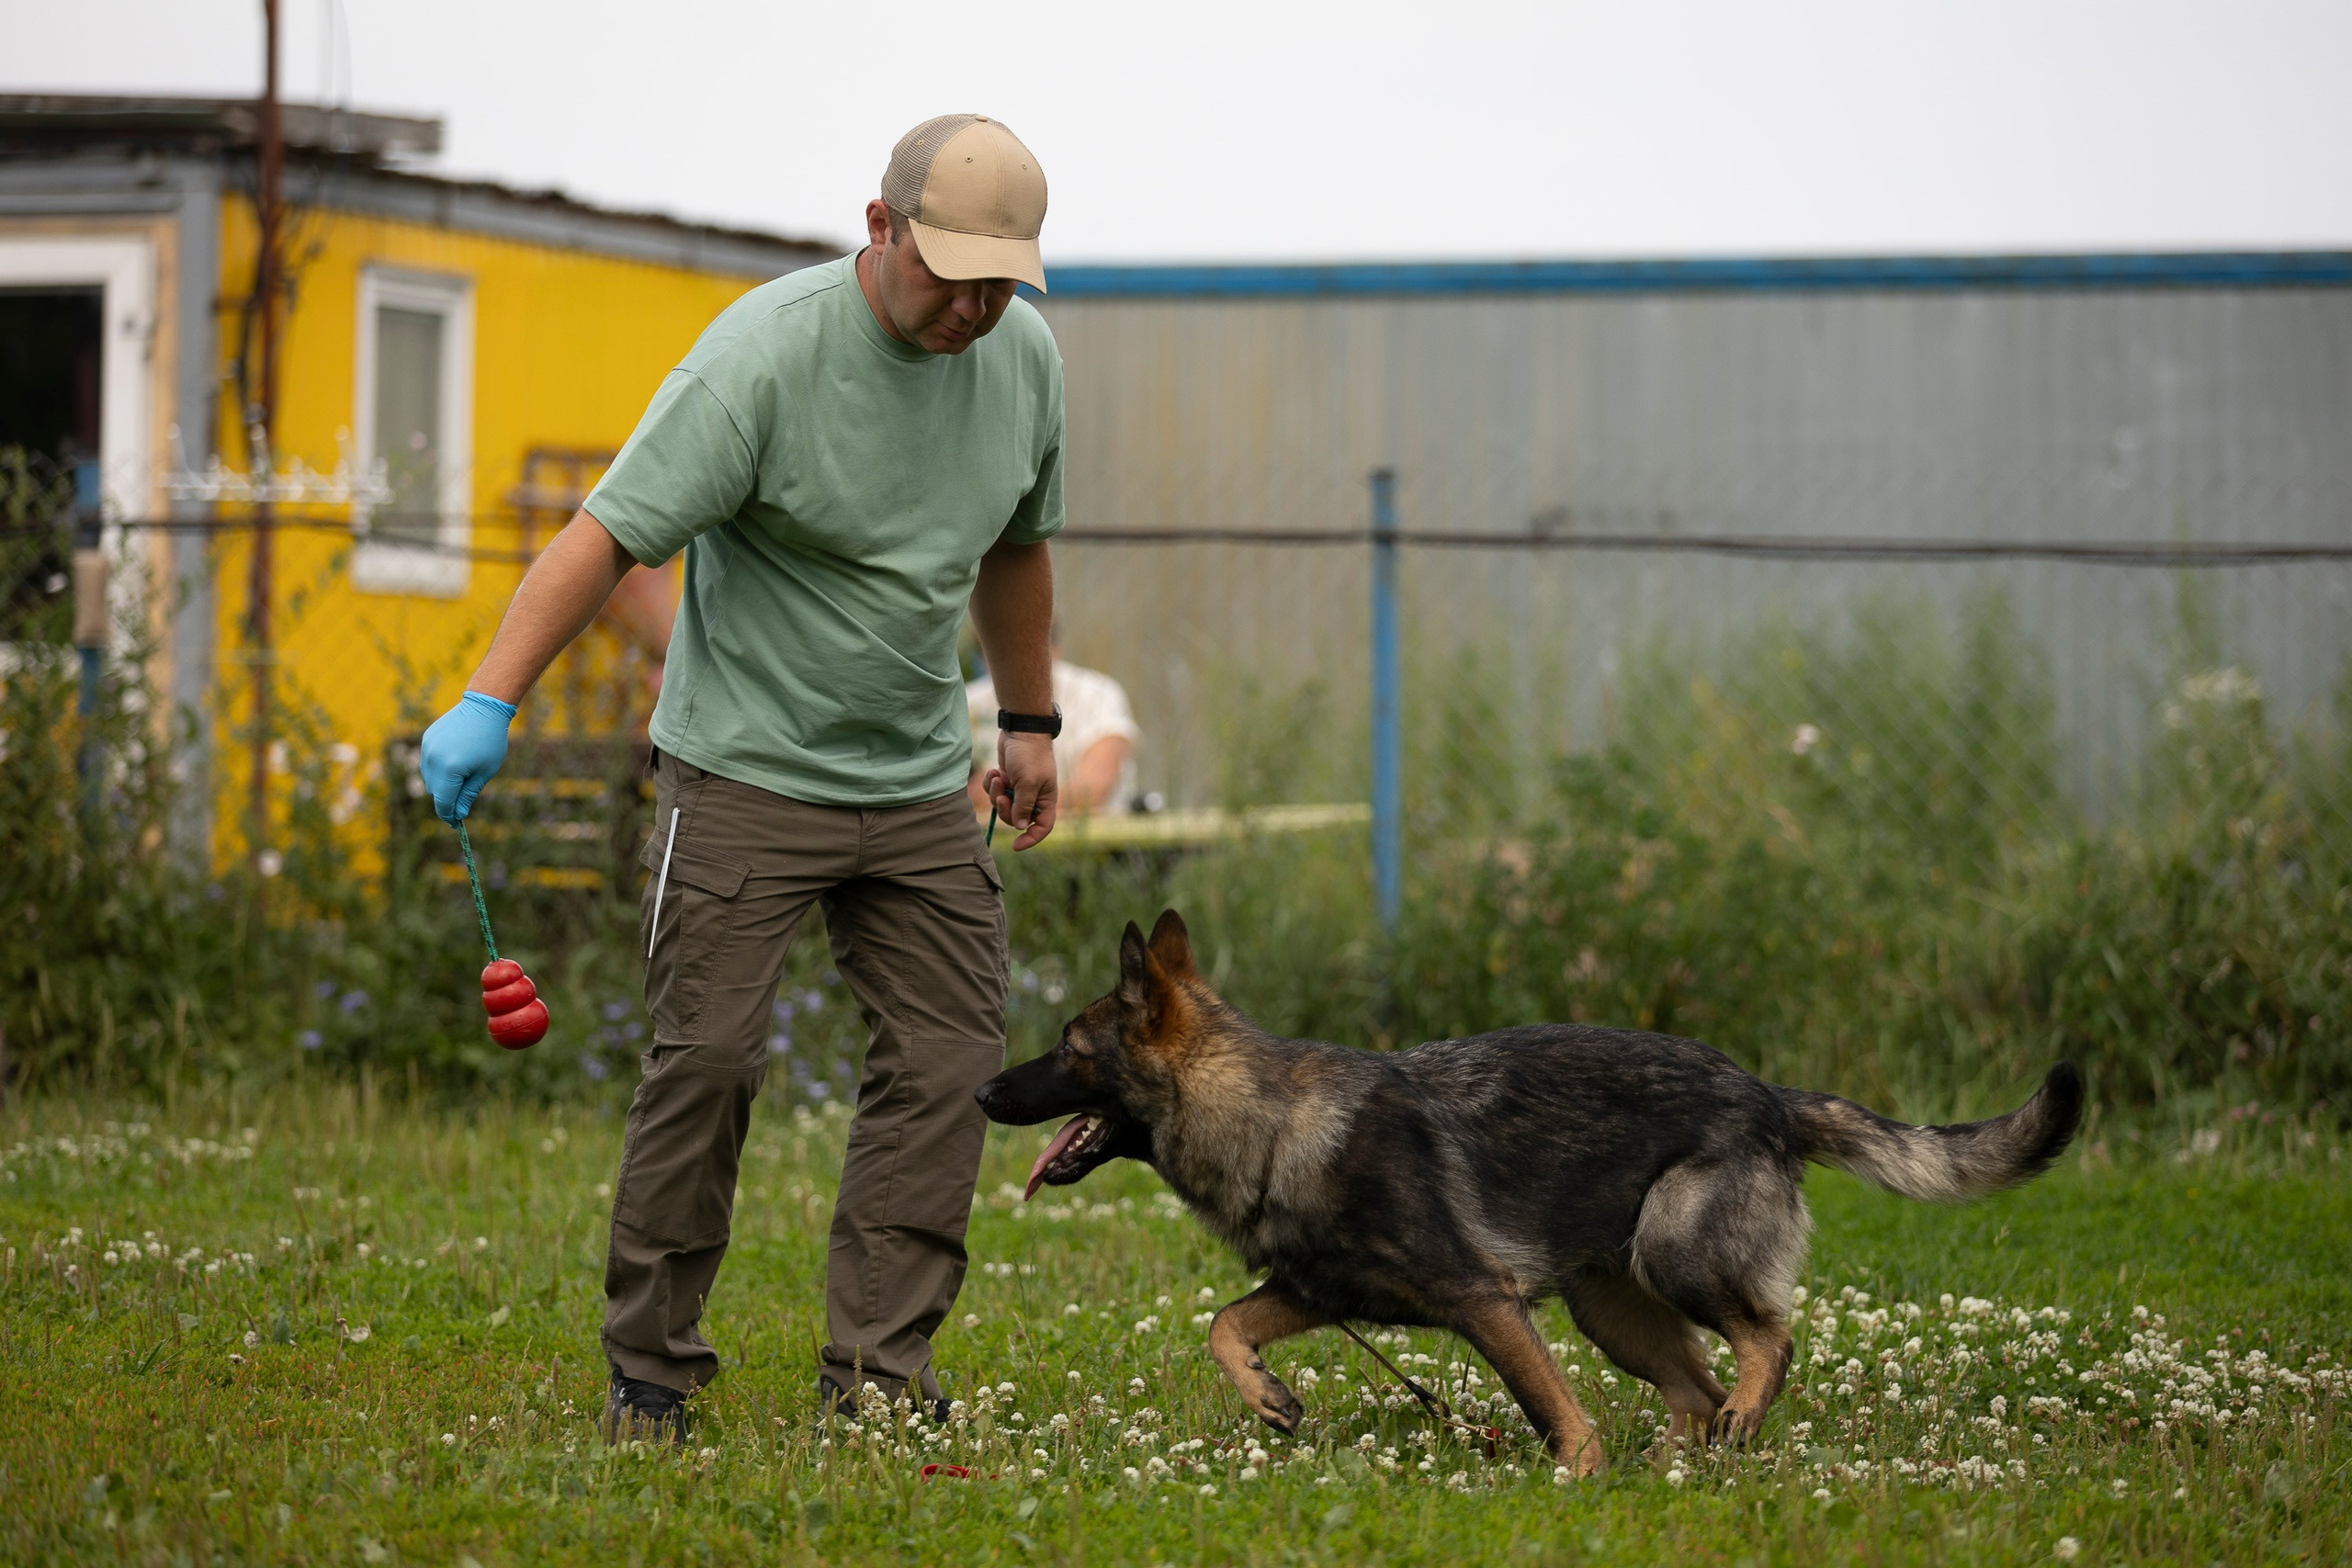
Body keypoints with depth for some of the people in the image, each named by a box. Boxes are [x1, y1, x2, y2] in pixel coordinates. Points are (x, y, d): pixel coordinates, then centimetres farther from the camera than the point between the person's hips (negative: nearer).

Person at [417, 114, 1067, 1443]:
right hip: (746, 770, -6)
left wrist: (1032, 720, 23)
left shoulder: (1024, 357, 2)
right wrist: (490, 703, -33)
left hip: (919, 785, 6)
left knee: (949, 1064, -1)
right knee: (710, 1060, -9)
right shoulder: (766, 357, -19)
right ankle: (649, 1374, 4)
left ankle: (879, 1375, 5)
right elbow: (610, 535, -24)